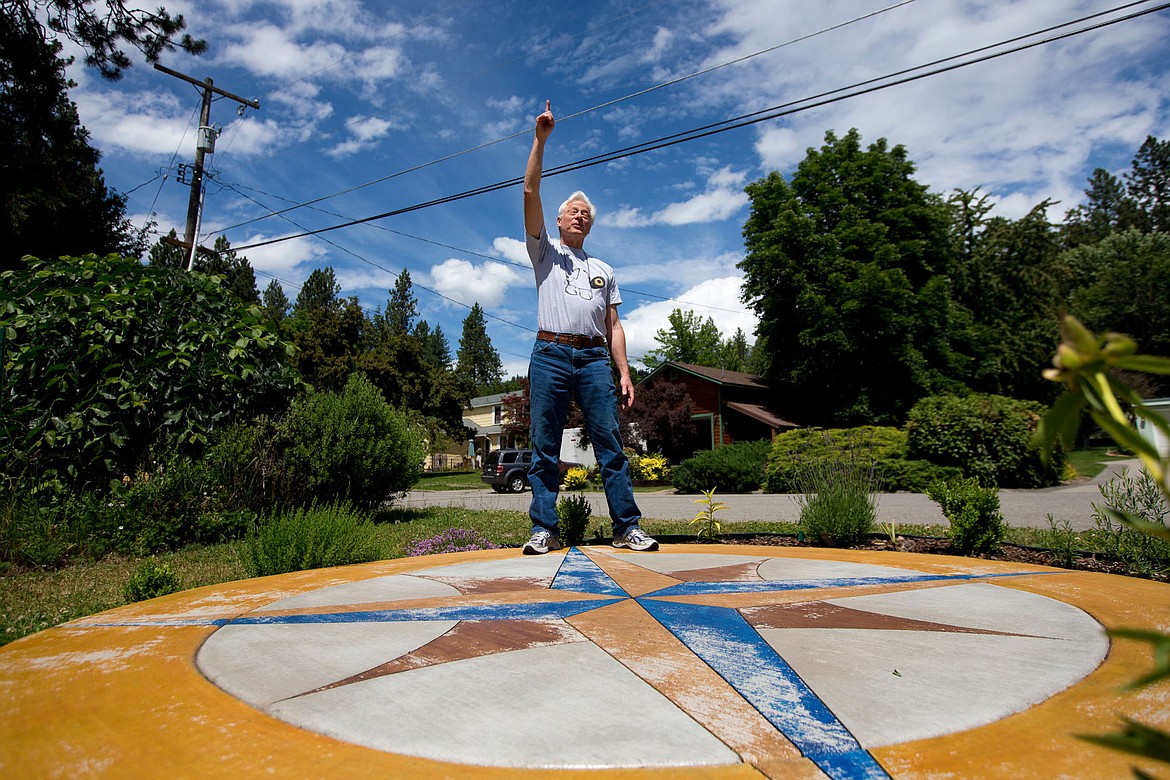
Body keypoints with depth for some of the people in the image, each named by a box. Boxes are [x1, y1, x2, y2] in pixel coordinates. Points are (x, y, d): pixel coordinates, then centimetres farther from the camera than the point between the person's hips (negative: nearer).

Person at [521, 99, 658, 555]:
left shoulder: (604, 270, 24)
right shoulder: (545, 253, 19)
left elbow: (613, 326, 16)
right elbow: (530, 193, 6)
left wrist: (624, 373, 5)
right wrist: (540, 139, 0)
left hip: (594, 358, 2)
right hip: (550, 354, -1)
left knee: (611, 445, -4)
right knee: (544, 449, -2)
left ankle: (626, 528, -1)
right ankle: (544, 530, 3)